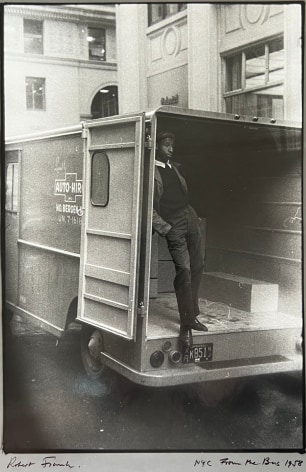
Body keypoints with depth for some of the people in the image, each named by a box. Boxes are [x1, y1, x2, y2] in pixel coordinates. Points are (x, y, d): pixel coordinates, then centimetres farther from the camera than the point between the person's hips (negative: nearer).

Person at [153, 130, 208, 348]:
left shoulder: (176, 167, 17)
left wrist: (191, 215, 15)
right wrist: (163, 228, -15)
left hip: (190, 217, 7)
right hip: (172, 224, -7)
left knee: (197, 267, 8)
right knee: (184, 270, -13)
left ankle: (192, 316, 20)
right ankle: (186, 324, -7)